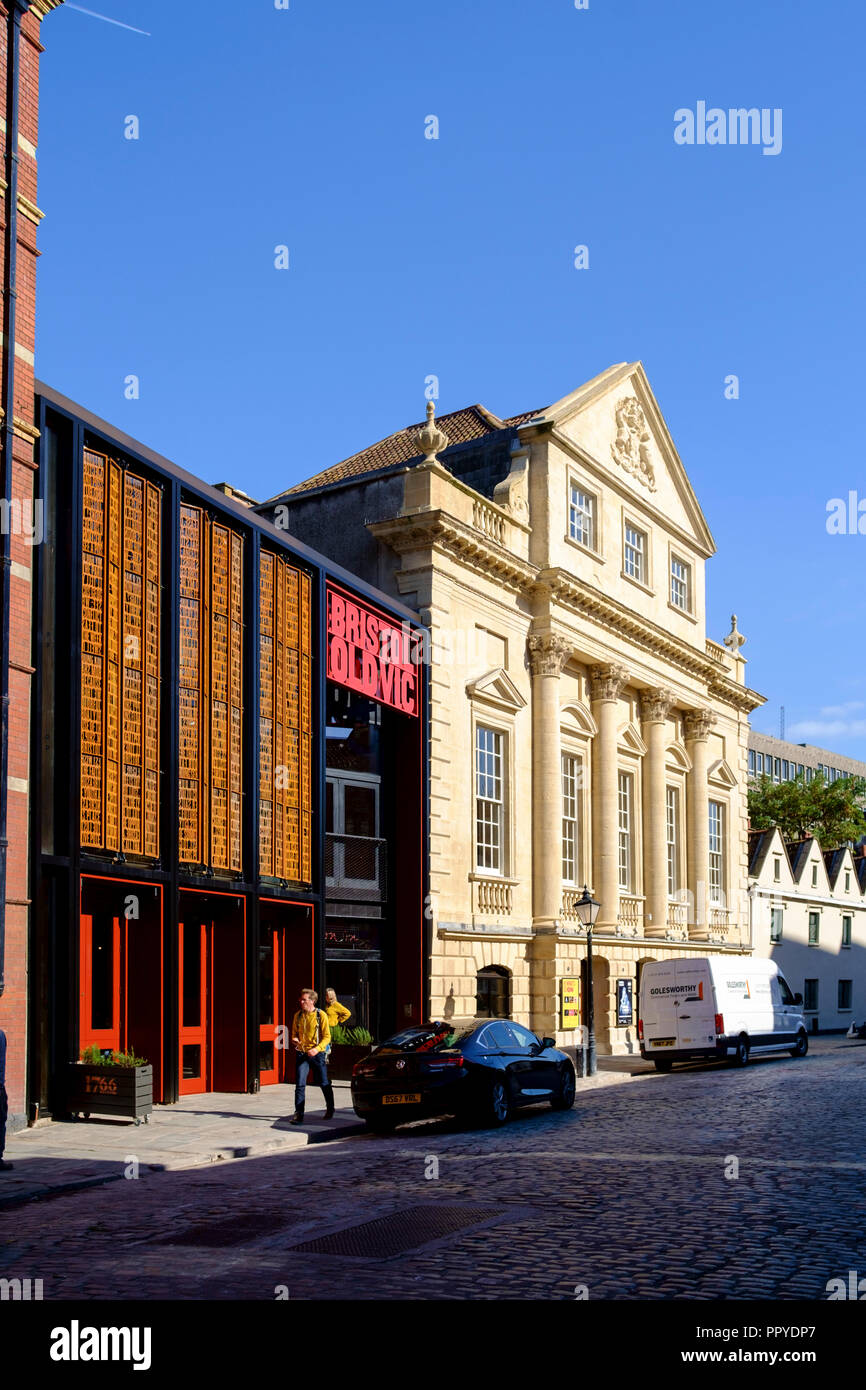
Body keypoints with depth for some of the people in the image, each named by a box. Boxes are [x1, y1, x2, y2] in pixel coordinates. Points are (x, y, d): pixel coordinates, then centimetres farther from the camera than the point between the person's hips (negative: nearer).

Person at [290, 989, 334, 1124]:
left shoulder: (321, 1015, -6)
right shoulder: (298, 1015, 5)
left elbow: (327, 1037, -6)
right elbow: (294, 1033, 16)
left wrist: (317, 1049, -20)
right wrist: (295, 1040, -8)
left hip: (318, 1053, -2)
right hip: (302, 1053, 2)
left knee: (324, 1083, 10)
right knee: (300, 1084, -9)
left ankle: (330, 1109, 31)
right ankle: (299, 1114, -7)